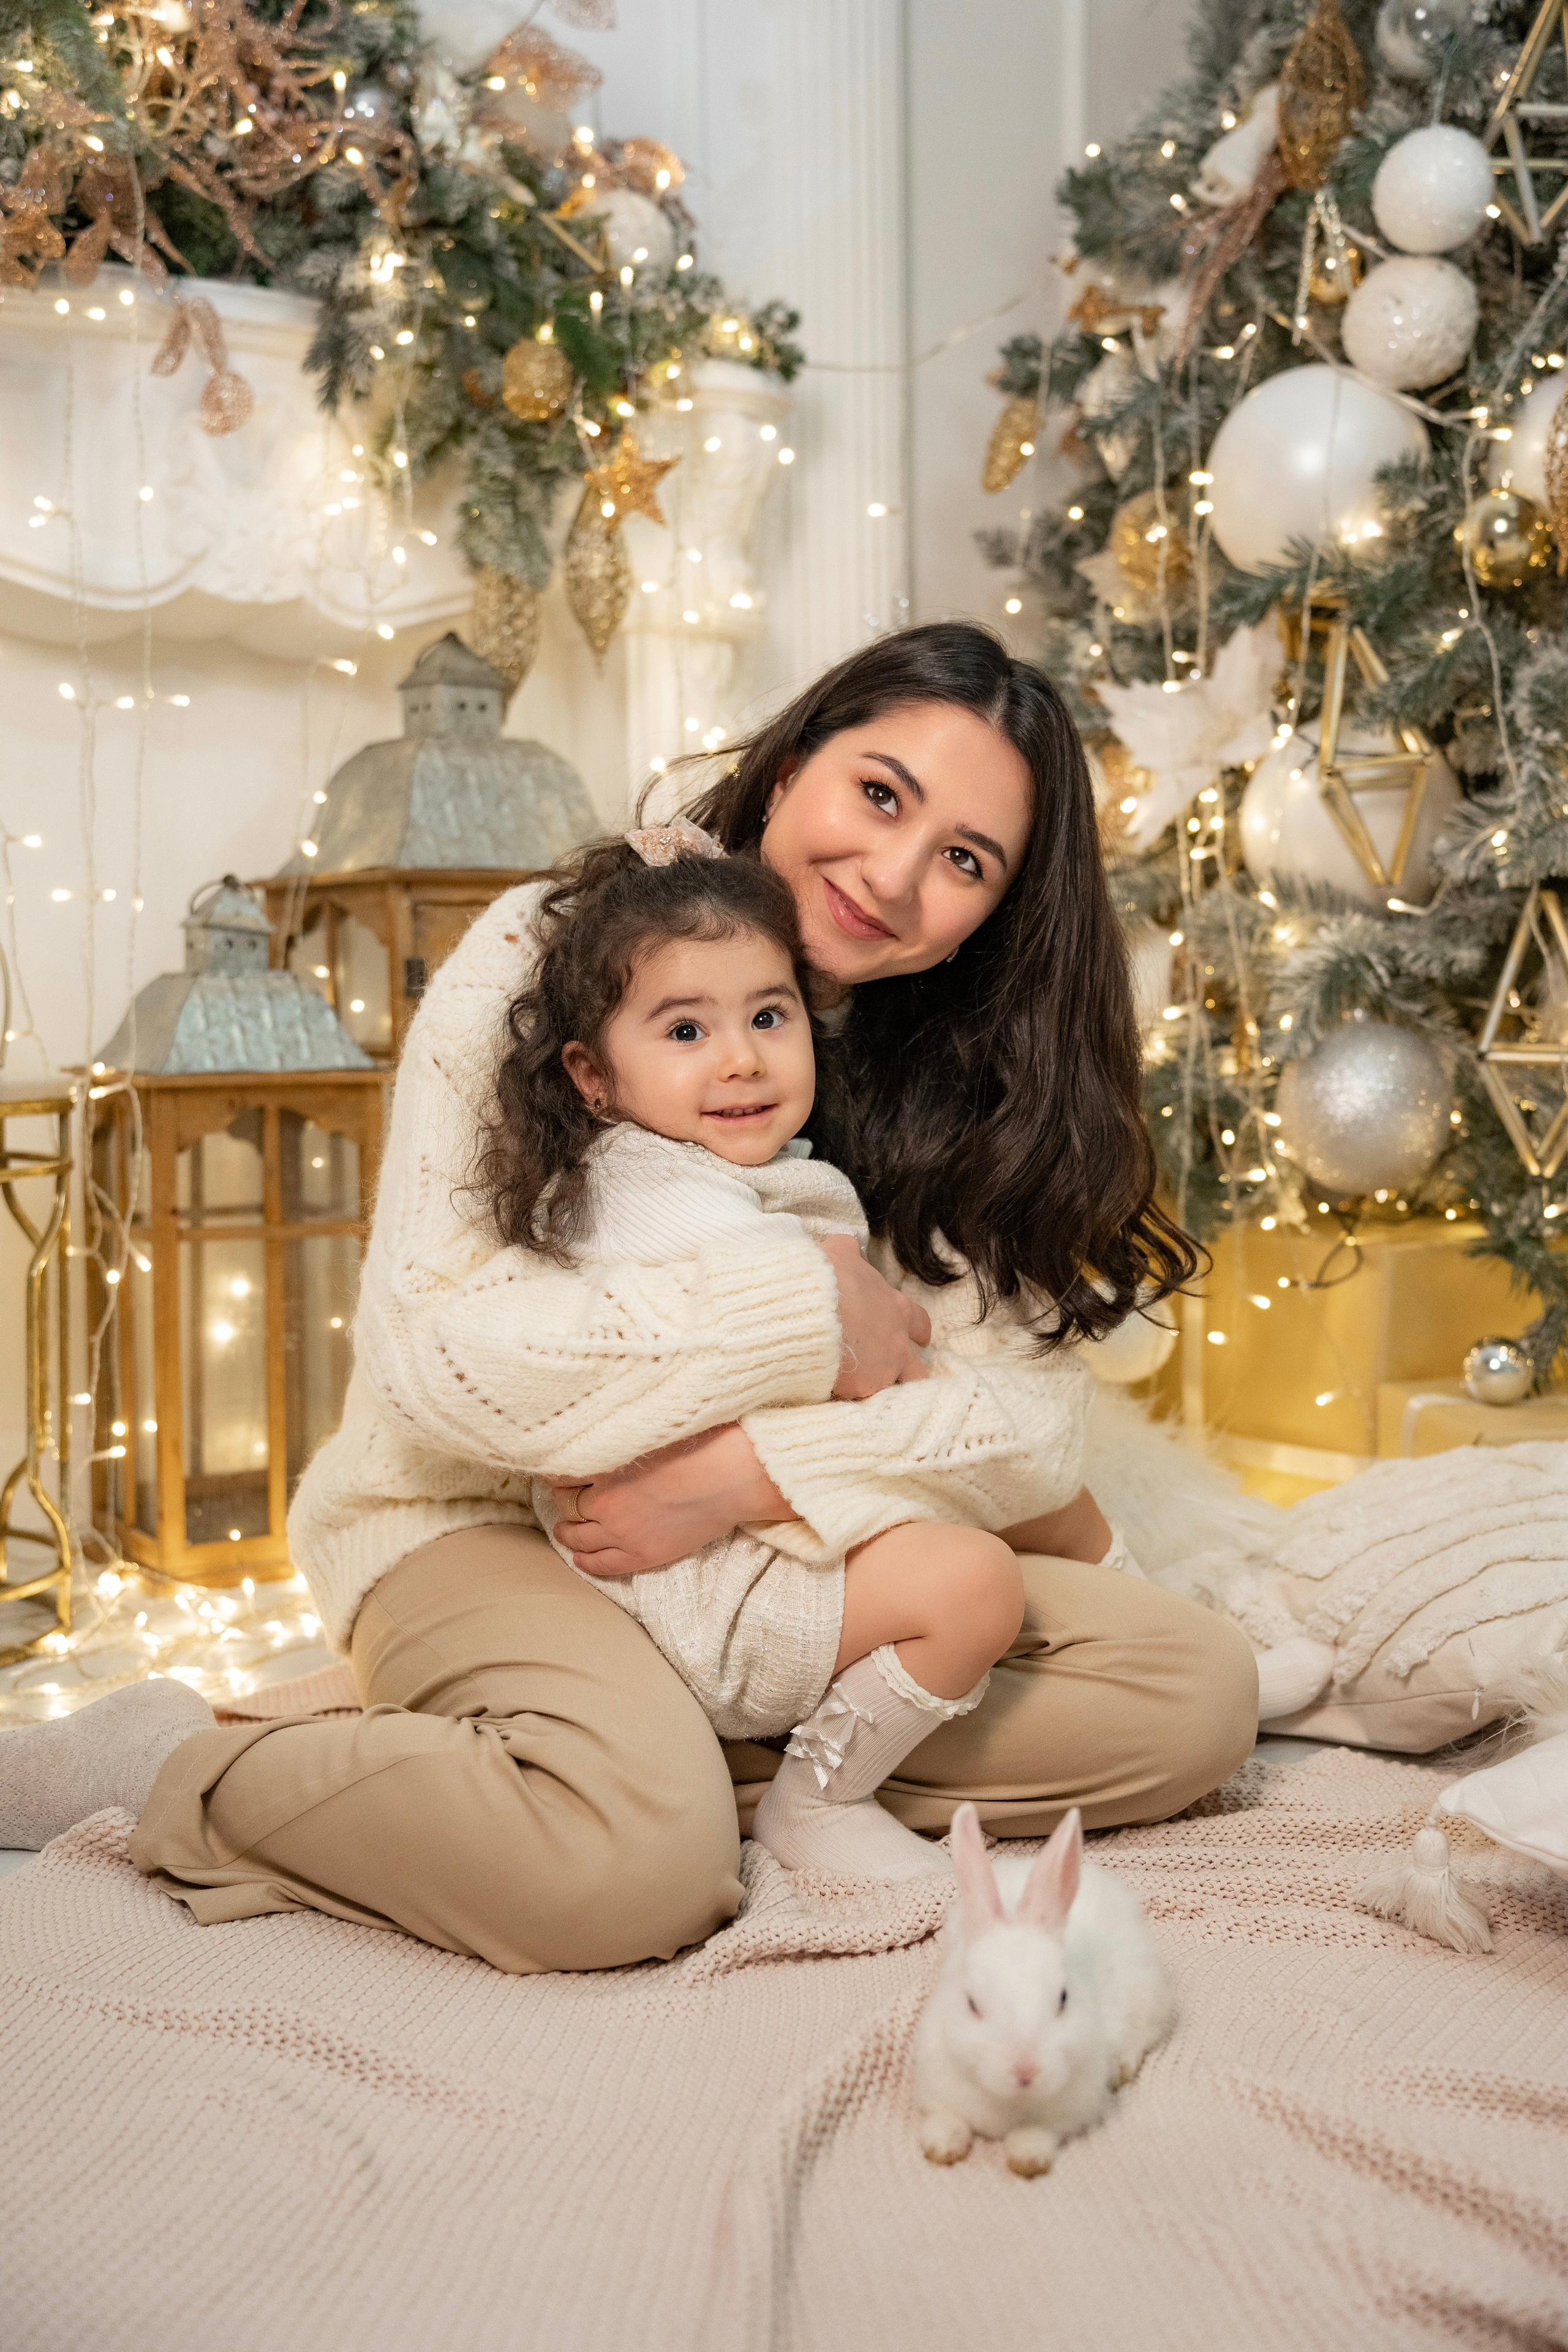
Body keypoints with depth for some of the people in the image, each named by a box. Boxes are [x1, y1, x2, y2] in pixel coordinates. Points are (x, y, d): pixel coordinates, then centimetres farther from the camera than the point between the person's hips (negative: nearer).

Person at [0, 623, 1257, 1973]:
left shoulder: (952, 1065, 2)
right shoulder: (549, 953, -13)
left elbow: (1020, 1392, -9)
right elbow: (435, 1356, -22)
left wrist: (750, 1472, -25)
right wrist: (805, 1309, -20)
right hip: (483, 1517, -5)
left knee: (1196, 1695, -10)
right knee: (640, 1863, -35)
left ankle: (693, 1759, -11)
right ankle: (162, 1782, -10)